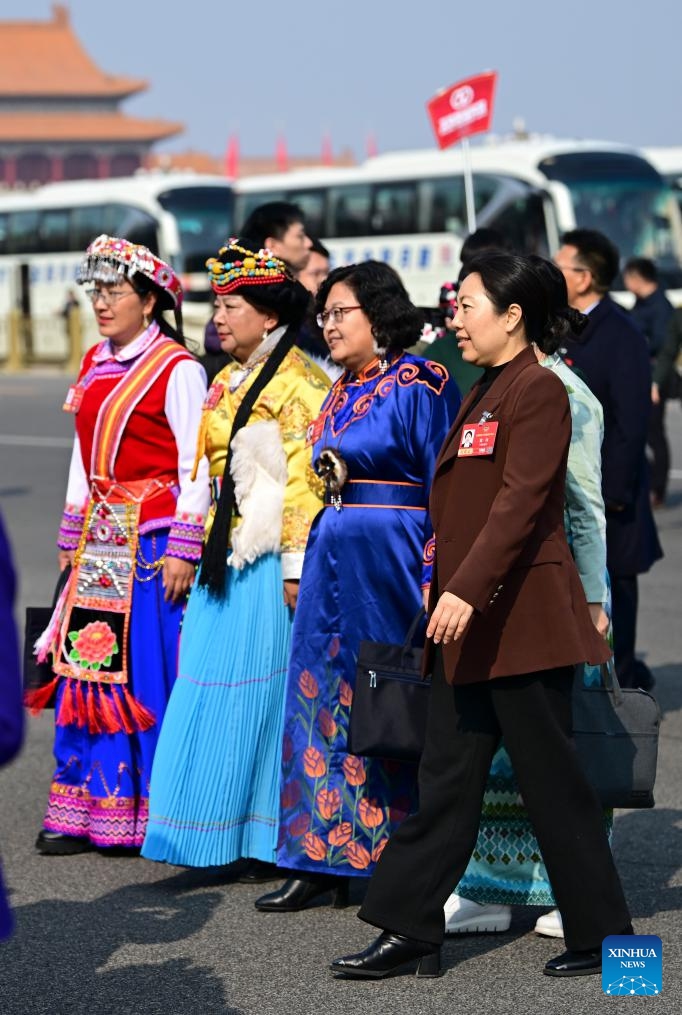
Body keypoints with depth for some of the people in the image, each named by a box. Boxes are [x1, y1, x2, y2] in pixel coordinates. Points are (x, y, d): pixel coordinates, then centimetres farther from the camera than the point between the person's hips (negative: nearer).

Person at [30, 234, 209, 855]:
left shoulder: (177, 368, -9)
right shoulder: (95, 363, 15)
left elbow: (197, 468, -12)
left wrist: (183, 550, -16)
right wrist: (73, 535, 17)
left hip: (153, 540, -7)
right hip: (101, 538, 7)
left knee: (150, 673, -5)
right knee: (87, 666, 5)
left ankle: (156, 817, 3)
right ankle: (86, 813, 11)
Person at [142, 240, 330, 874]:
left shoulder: (297, 384, -9)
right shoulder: (227, 382, 17)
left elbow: (303, 481, -14)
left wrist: (295, 566, -18)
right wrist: (201, 551, 20)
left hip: (269, 560, -8)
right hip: (223, 560, 8)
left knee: (262, 693, -4)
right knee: (215, 691, 7)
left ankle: (271, 837, 3)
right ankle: (226, 829, 14)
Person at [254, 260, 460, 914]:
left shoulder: (418, 385, -9)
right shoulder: (341, 393, 16)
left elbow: (446, 488, -12)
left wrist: (434, 577, -17)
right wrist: (304, 563, 19)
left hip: (392, 560, -8)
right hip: (333, 558, 8)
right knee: (322, 700, 6)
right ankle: (323, 859, 12)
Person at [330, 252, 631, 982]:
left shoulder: (538, 390, -12)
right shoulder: (482, 394, 16)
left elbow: (520, 501, -22)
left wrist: (468, 589, -29)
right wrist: (449, 592, 17)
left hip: (519, 617, -9)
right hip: (469, 622, 9)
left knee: (549, 778, -1)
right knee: (446, 777, 8)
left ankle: (602, 935, 10)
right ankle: (410, 931, 11)